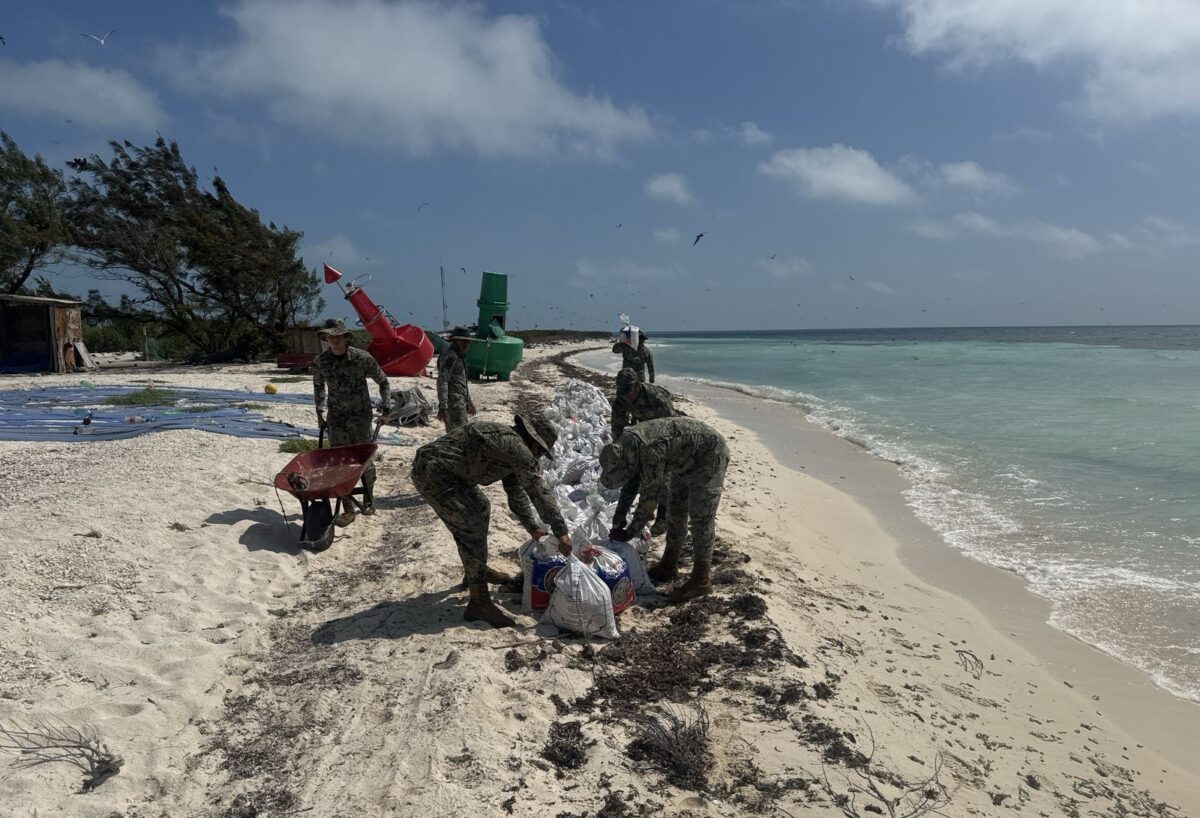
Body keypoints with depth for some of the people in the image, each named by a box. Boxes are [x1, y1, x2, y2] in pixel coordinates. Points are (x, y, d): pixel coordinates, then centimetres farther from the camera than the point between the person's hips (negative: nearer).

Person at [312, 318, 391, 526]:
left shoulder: (362, 358, -11)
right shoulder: (319, 362, -2)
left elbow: (383, 382, 1)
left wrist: (385, 406, -2)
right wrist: (320, 412, 15)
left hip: (361, 416, -2)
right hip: (336, 418, 2)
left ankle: (369, 499, 25)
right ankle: (348, 510, 3)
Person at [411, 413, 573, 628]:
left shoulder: (508, 442, 15)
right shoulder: (514, 444, -17)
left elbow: (516, 493, 23)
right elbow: (538, 490, -18)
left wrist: (533, 528, 21)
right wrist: (561, 532, -15)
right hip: (433, 473, -11)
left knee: (480, 508, 24)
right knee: (471, 527, -12)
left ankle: (478, 570, 40)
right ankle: (478, 602, -9)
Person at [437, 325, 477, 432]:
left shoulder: (460, 355, 19)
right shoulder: (449, 356, -13)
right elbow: (442, 382, -20)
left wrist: (469, 402, 30)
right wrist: (443, 407, -25)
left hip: (461, 402, 10)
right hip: (454, 404, -10)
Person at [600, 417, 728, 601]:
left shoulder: (650, 451, -35)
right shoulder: (625, 445, -7)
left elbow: (650, 496, -28)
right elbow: (630, 485, 7)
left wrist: (629, 533, -20)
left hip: (710, 455, -10)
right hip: (687, 460, 10)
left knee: (701, 517, -11)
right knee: (676, 510, 13)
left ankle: (701, 580, -6)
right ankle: (669, 566, 24)